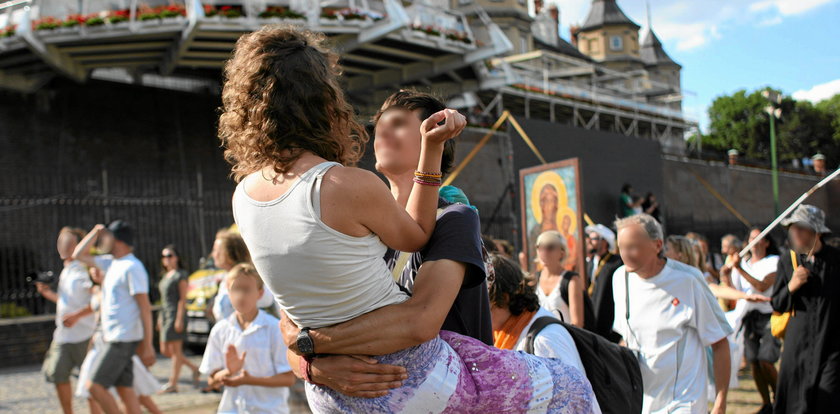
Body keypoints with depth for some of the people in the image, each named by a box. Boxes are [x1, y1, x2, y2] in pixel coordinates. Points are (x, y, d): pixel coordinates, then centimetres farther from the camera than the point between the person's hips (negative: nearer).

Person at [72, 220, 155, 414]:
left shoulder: (132, 267, -15)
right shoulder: (111, 263, 13)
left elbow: (145, 307, -17)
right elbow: (79, 255, 24)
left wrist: (147, 345, -20)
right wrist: (95, 231, 14)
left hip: (122, 340, -9)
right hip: (113, 338, 9)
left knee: (95, 386, -8)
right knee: (125, 390, 9)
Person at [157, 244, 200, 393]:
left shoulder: (181, 275, -8)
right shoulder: (165, 276, 18)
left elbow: (183, 298, -13)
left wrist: (179, 319, -18)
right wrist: (160, 317, 18)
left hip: (176, 314, -9)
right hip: (165, 314, 9)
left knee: (175, 350, -4)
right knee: (165, 350, 9)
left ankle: (172, 384, 1)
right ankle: (195, 369, 19)